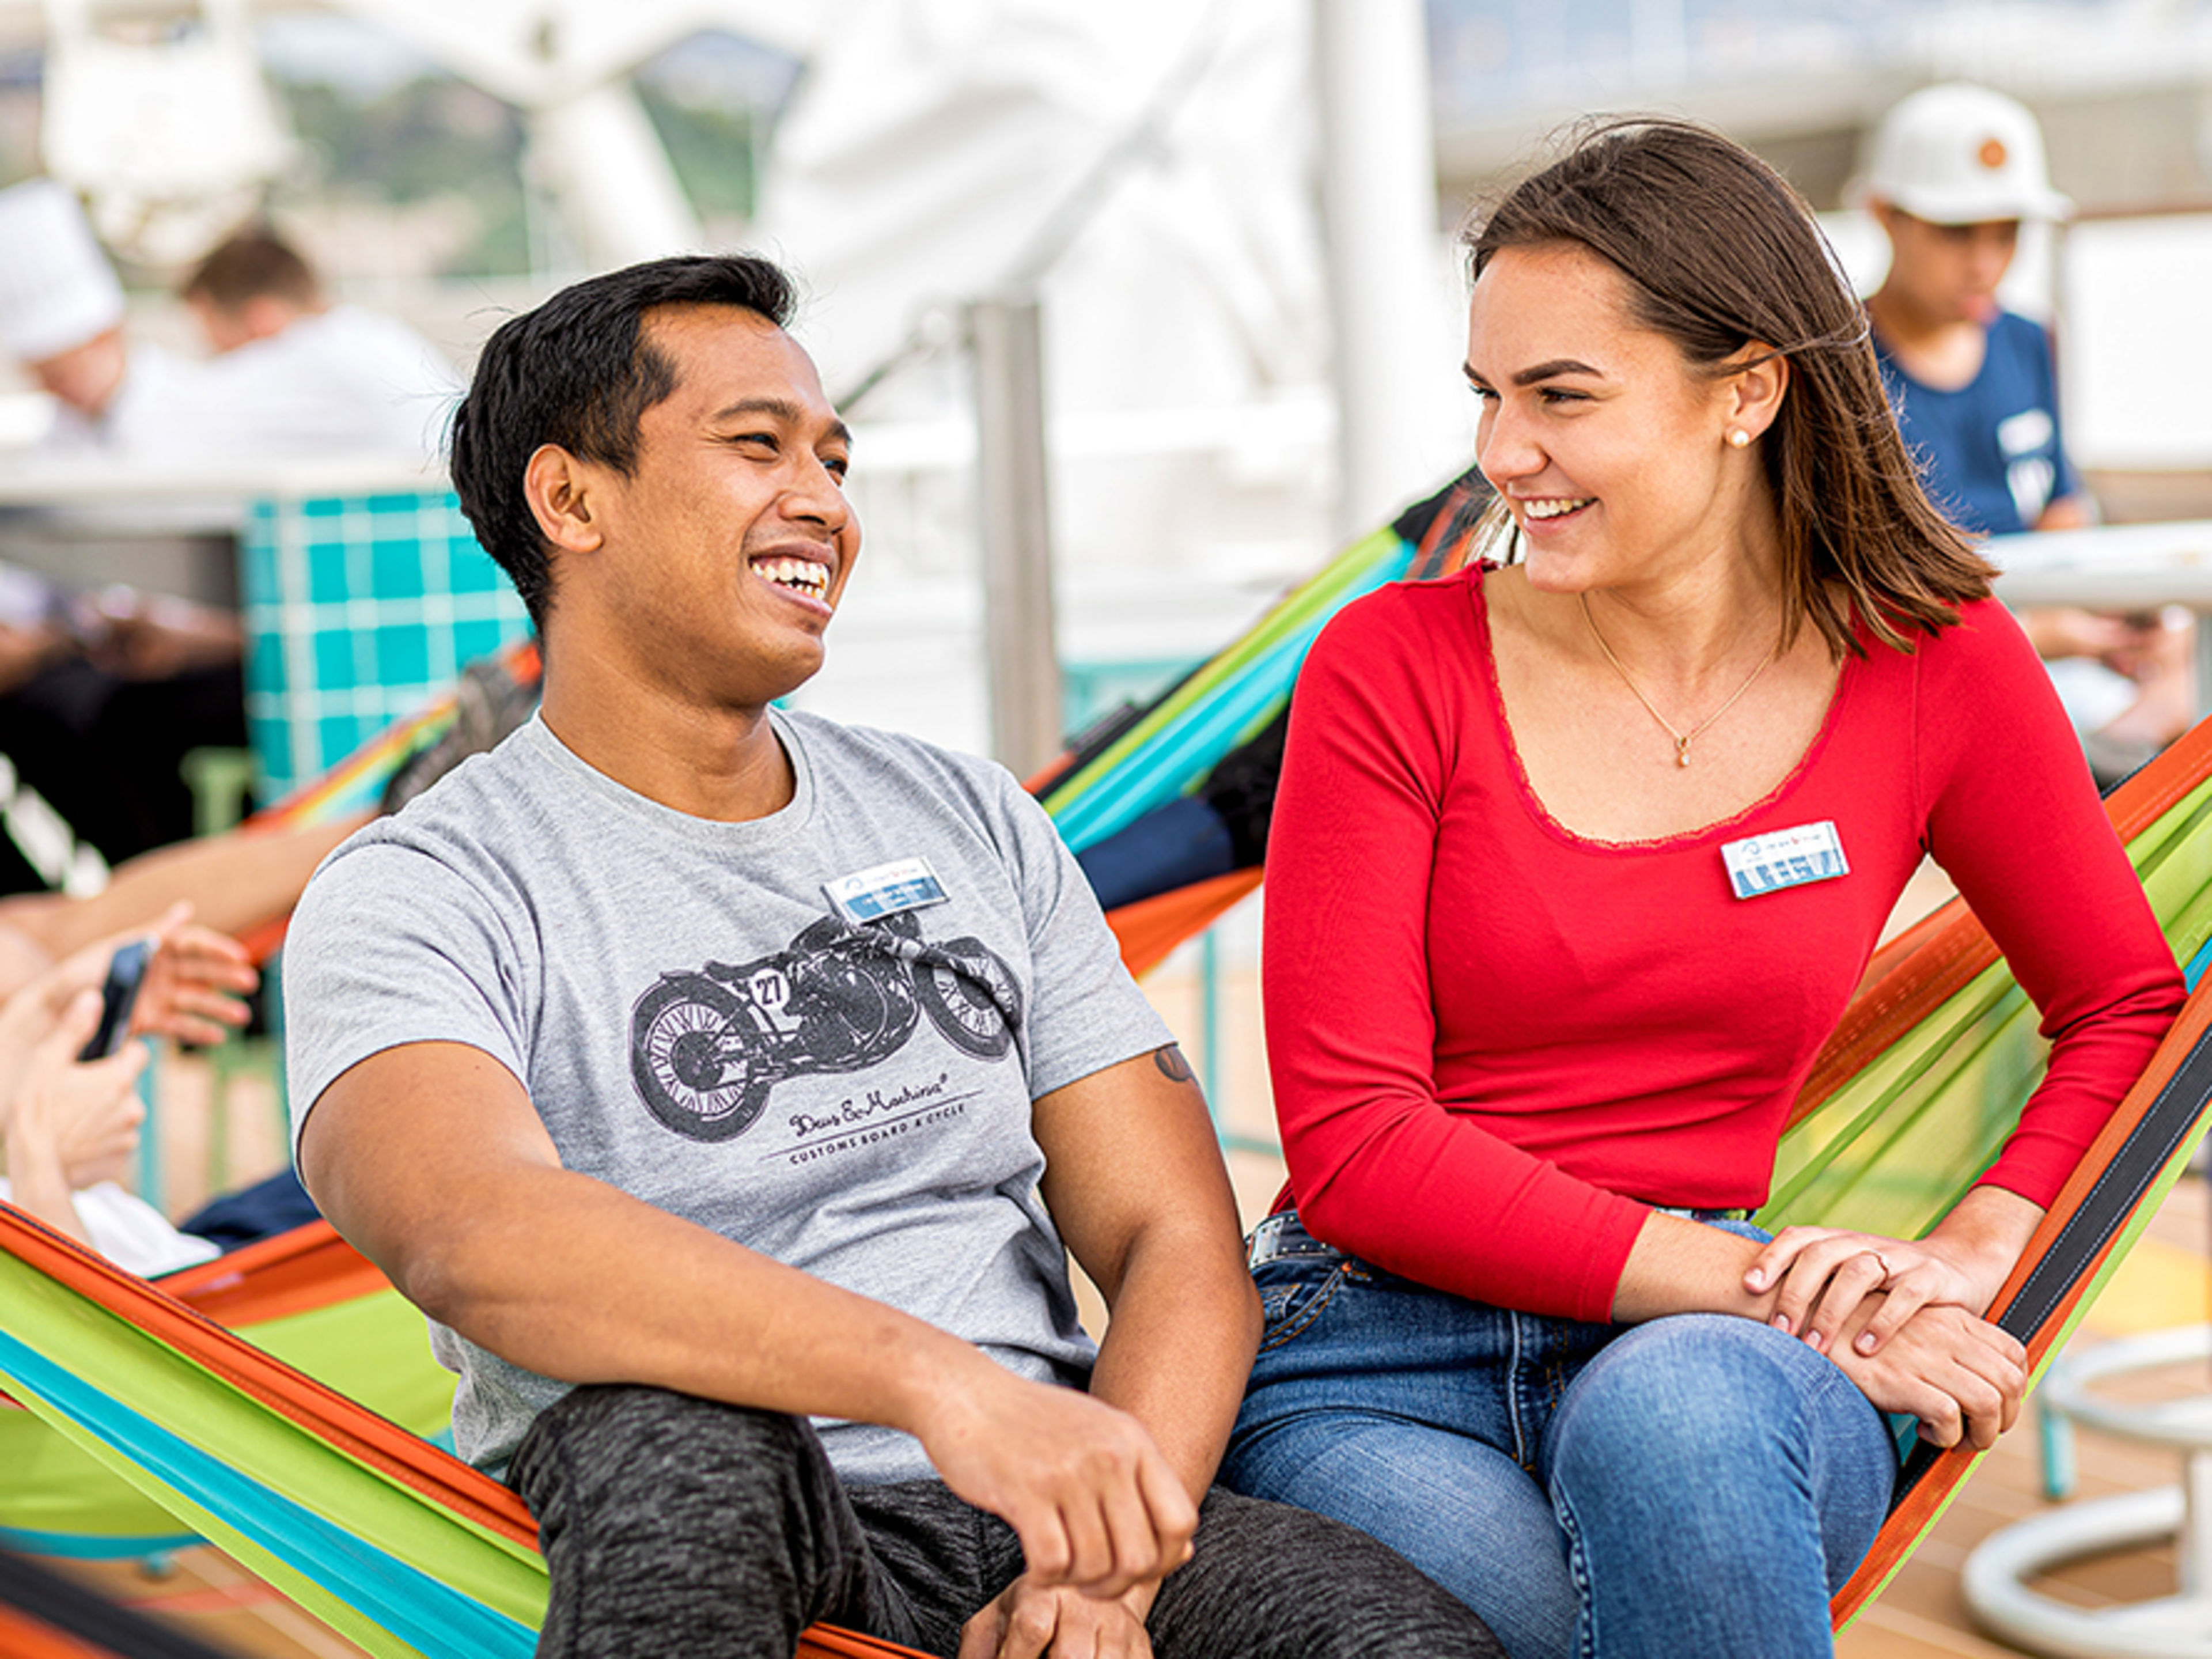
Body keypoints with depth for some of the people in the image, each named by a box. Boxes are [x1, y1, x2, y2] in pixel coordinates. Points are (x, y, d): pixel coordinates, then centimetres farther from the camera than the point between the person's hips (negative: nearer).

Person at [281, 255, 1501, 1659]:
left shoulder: (975, 823, 15)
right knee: (677, 1443, -36)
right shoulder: (415, 897, -2)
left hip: (1025, 1508, 2)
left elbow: (1180, 1245, 9)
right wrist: (944, 1382, -37)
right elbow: (472, 1237, -24)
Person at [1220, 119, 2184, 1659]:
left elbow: (2133, 1005, 16)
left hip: (1715, 1362, 1)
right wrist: (1750, 1281, -16)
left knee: (1666, 1411, -36)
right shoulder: (1394, 667, -2)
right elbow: (1351, 1140, -7)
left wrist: (1969, 1250, -3)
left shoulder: (1934, 664, 3)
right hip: (1383, 1352, -1)